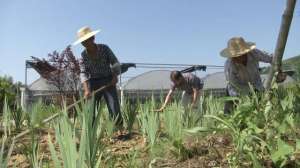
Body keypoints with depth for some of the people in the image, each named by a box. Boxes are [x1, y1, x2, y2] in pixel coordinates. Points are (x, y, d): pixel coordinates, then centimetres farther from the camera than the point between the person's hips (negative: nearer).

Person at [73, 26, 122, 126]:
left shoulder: (104, 48, -5)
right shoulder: (83, 55, -2)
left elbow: (115, 63, 0)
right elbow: (83, 73, -10)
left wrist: (115, 76, -16)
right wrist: (86, 89, -24)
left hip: (108, 81, -1)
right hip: (93, 83, 2)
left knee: (115, 111, -10)